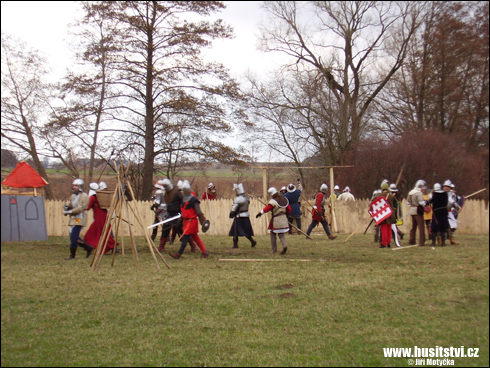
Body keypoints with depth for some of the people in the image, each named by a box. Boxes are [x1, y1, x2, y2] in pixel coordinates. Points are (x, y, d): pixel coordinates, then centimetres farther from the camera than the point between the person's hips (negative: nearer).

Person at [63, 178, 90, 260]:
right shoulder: (73, 196, 16)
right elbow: (70, 205, 24)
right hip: (73, 219, 9)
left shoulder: (84, 196, -11)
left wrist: (70, 211, -21)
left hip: (79, 219, -9)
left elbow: (80, 208, -19)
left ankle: (72, 256, -4)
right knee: (74, 237, 11)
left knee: (73, 237, -13)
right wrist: (66, 207, 1)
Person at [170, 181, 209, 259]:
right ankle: (204, 252, 21)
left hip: (191, 221, -9)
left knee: (185, 237, -6)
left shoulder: (193, 199, -16)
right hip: (186, 220, 9)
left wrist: (203, 221, -14)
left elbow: (199, 212, -15)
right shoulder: (183, 197, 10)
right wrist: (181, 219, 20)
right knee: (195, 237, 13)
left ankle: (178, 254, -3)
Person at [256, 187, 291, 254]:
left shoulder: (273, 201, -15)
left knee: (273, 234, 9)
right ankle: (285, 245, -14)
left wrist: (260, 213, -5)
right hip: (283, 219, 6)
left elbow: (267, 208, -15)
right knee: (281, 234, 13)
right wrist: (286, 215, 25)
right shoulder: (284, 199, 6)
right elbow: (289, 209, 11)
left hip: (276, 220, -6)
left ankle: (274, 250, 11)